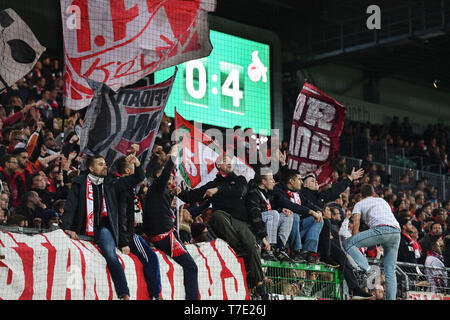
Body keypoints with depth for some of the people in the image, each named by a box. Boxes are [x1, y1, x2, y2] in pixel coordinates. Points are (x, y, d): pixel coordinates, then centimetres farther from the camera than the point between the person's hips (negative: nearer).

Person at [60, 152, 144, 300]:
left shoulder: (111, 184, 14)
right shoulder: (79, 184, 8)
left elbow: (137, 179, 18)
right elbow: (70, 206, 0)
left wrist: (137, 164, -1)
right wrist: (67, 227, -13)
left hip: (103, 228, 0)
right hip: (84, 231, 1)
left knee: (111, 256, -23)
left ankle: (124, 295, -27)